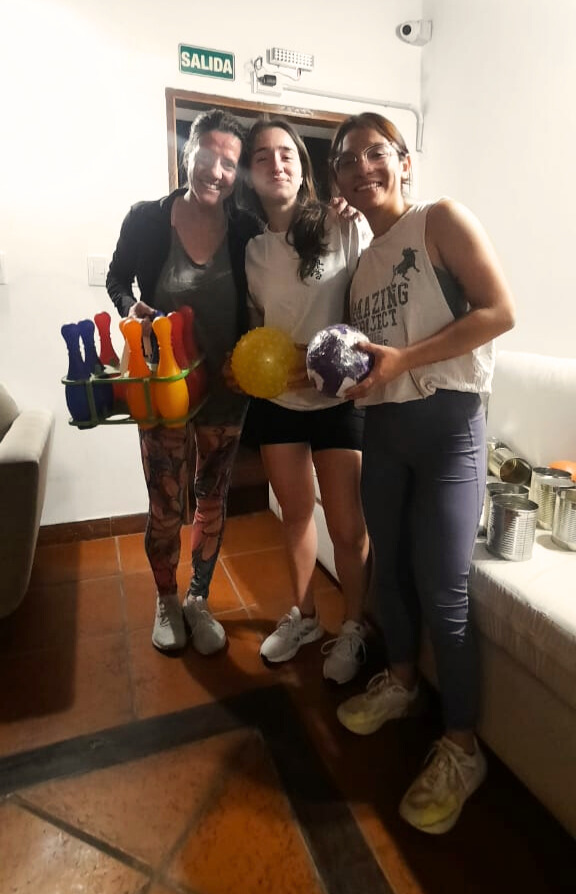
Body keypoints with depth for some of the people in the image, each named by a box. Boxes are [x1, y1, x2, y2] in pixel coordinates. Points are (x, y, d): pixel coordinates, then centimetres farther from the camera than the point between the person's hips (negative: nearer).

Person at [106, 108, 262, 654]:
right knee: (165, 507, 4)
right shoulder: (146, 219, -6)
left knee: (212, 501, 12)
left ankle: (199, 601, 35)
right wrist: (129, 307, -12)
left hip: (225, 387, 2)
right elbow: (117, 278, 7)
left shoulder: (247, 230, -4)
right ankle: (166, 601, 32)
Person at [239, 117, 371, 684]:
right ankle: (303, 616, 38)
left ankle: (353, 627, 29)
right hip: (276, 401, 4)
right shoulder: (252, 250, 5)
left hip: (339, 398, -4)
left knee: (347, 525, 4)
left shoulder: (345, 227, -7)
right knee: (295, 514, 17)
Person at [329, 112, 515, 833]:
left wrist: (403, 359, -18)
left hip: (446, 422, -6)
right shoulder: (362, 262, 18)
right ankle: (400, 680, 37)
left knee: (442, 590, -6)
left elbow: (499, 310, -11)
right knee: (389, 565, 14)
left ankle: (461, 748, 13)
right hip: (382, 425, 7)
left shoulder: (441, 220, -1)